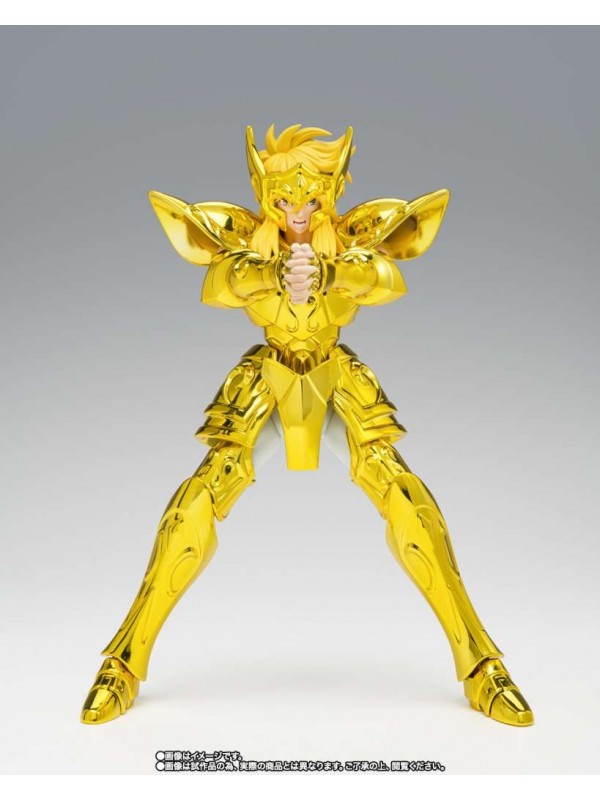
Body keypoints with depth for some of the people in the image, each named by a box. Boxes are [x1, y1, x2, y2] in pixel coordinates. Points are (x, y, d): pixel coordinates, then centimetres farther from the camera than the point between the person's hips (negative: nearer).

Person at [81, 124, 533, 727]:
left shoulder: (354, 235, -8)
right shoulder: (245, 235, -6)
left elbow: (388, 279, -28)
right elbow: (216, 285, -27)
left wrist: (326, 271, -47)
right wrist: (277, 273, -45)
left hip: (339, 381, 0)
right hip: (266, 380, 0)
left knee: (411, 509, -15)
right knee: (194, 508, -15)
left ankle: (481, 667, 2)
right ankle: (124, 665, 3)